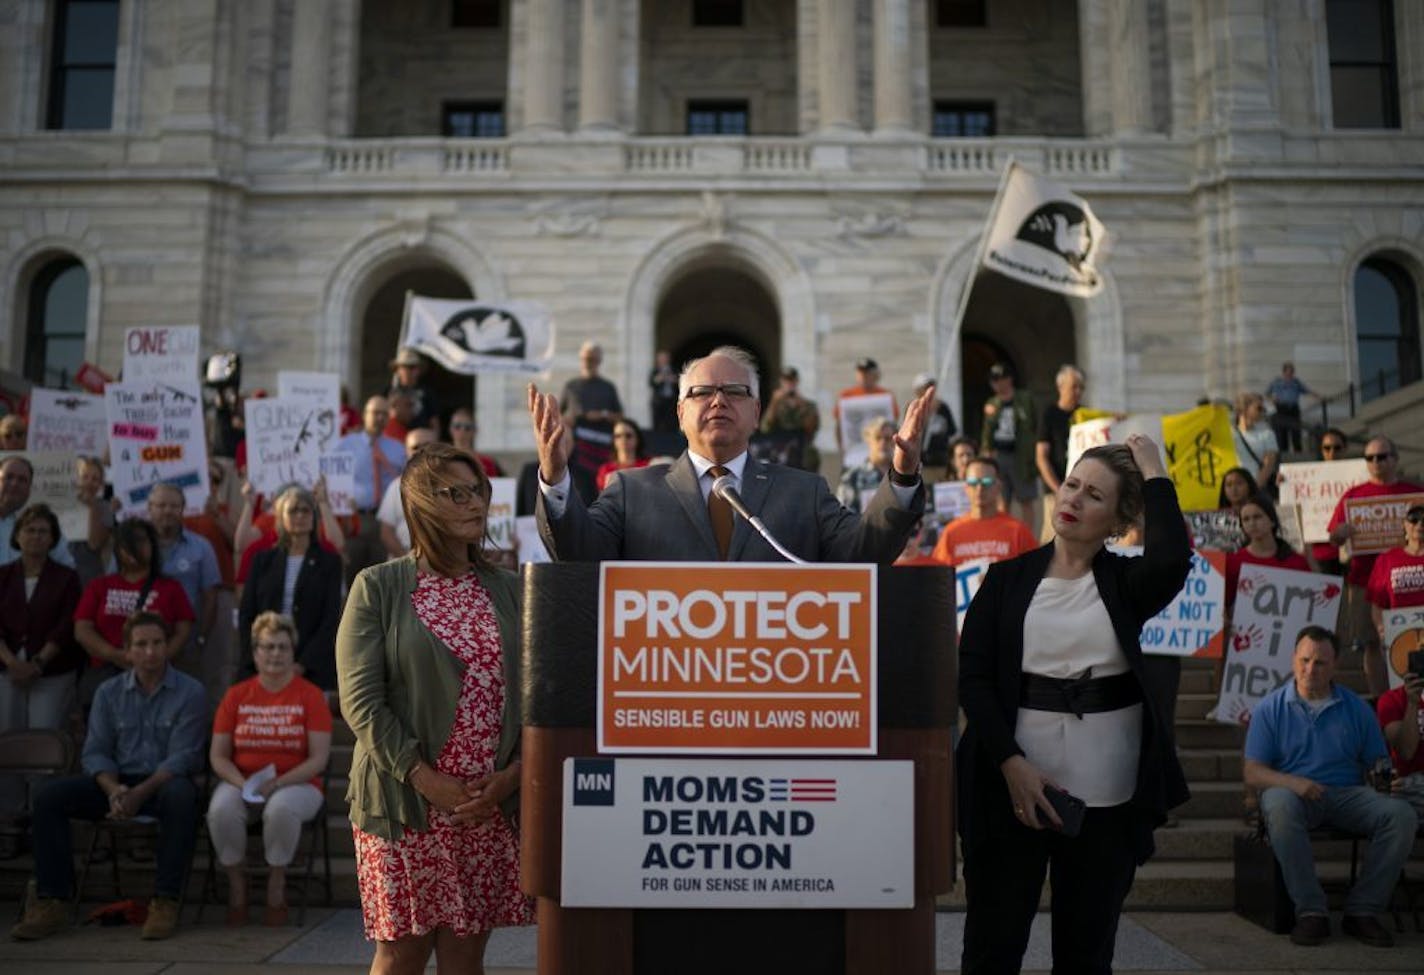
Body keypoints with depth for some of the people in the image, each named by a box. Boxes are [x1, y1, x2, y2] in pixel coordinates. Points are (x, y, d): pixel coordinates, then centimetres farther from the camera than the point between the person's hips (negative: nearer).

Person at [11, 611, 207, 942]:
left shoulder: (190, 693, -3)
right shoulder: (109, 692, 9)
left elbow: (182, 757, -11)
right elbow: (95, 752, 4)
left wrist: (140, 793, -25)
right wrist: (113, 789, -17)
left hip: (164, 782, -4)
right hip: (118, 781, 4)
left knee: (181, 795, -39)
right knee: (48, 797, -17)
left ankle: (165, 902, -31)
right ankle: (52, 902, -15)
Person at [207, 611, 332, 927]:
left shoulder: (310, 695, -1)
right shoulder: (236, 695, 7)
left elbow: (318, 759, -6)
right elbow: (218, 755, 6)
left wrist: (277, 783, -18)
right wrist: (242, 784, -13)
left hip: (296, 783, -2)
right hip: (240, 781, 2)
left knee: (281, 808, -36)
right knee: (221, 809, -31)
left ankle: (276, 883, -11)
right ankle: (236, 883, -7)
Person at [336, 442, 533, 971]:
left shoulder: (508, 590, 10)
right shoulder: (377, 587, -1)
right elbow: (360, 699, -8)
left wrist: (514, 773, -7)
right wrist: (427, 780, -14)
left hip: (493, 806, 3)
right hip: (405, 805, -3)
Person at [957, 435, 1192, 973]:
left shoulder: (1125, 582, 5)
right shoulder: (1008, 577, 3)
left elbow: (1173, 560, -19)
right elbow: (972, 677, -3)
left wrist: (1154, 475, -9)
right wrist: (1011, 764, -14)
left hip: (1107, 797, 1)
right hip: (1013, 786, 0)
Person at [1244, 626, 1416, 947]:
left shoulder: (1356, 709, 14)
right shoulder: (1269, 709, 6)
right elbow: (1251, 773, -1)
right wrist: (1292, 782, -20)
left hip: (1347, 794, 3)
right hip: (1291, 791, -2)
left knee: (1401, 813, -25)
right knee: (1281, 807, -38)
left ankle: (1362, 910, -16)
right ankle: (1310, 911, -28)